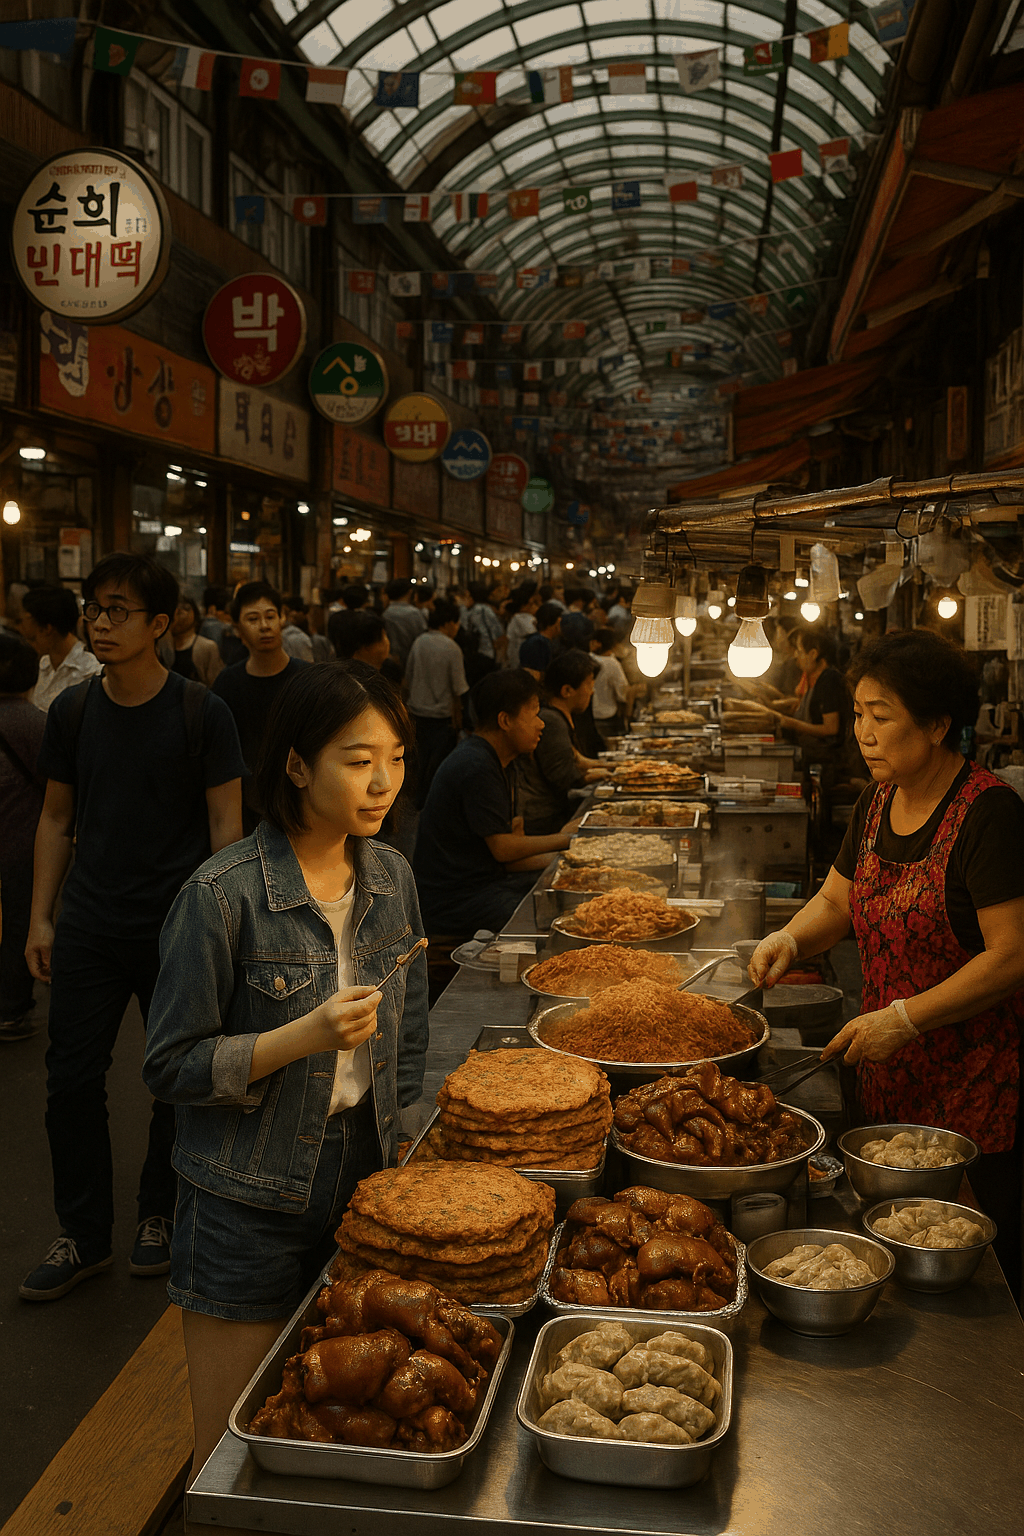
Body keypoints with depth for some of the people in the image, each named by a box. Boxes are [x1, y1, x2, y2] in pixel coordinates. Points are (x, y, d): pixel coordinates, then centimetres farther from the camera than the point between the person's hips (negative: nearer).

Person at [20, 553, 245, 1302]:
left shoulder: (201, 713, -8)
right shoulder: (73, 710, 2)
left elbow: (226, 826, -6)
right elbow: (57, 819, 10)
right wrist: (41, 918, 6)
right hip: (90, 929, 3)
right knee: (72, 1080, 5)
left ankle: (160, 1216, 31)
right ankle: (86, 1237, 22)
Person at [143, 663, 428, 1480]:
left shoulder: (390, 875, 0)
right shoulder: (223, 896, -19)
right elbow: (172, 1066, -13)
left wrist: (392, 1151, 10)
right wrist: (304, 1037, -25)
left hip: (362, 1173, 5)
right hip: (250, 1204, -5)